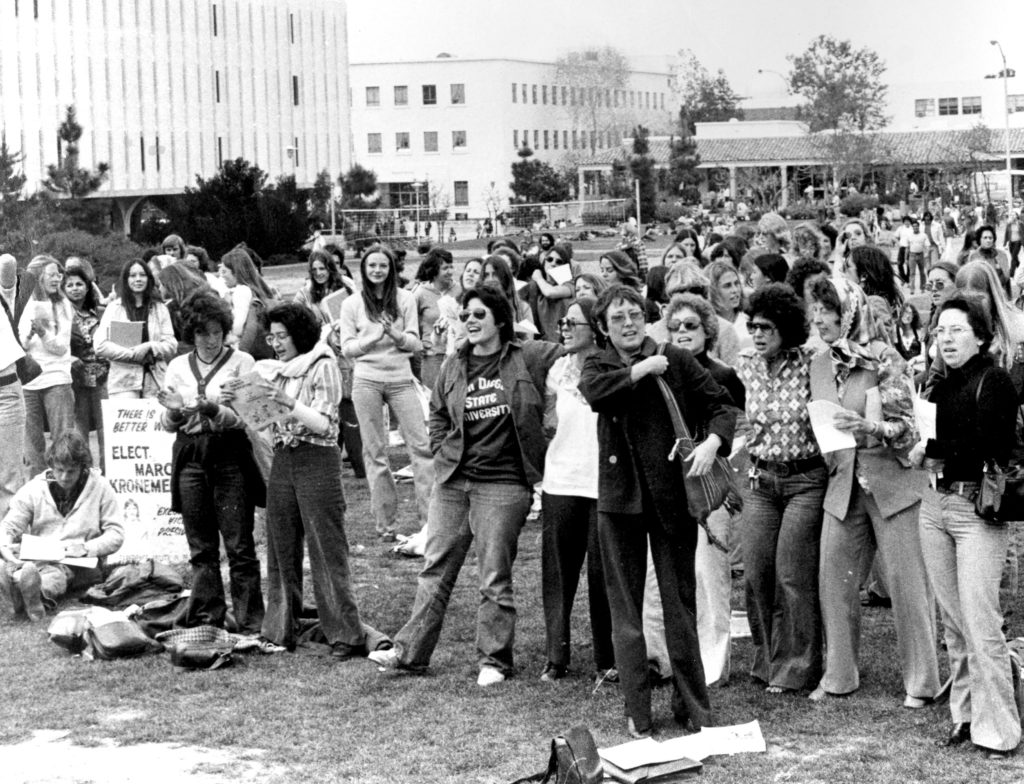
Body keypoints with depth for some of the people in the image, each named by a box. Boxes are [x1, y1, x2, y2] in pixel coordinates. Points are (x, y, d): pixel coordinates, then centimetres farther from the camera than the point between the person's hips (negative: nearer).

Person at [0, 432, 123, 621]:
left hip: (84, 563, -2)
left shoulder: (100, 488, 4)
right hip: (38, 557, 2)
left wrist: (86, 548, -15)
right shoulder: (33, 489, 8)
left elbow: (116, 534, 2)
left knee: (57, 571, -39)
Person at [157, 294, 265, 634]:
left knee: (239, 546, -5)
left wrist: (214, 411, -24)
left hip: (230, 456, -4)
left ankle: (249, 623, 0)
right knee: (201, 548, 7)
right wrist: (175, 412, -10)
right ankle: (206, 619, 15)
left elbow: (247, 417, -6)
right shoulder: (177, 367, 12)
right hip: (190, 457, 4)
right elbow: (168, 425, 12)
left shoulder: (241, 362, 1)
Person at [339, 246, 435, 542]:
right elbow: (347, 348, 1)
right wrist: (375, 337, -14)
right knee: (375, 451, 3)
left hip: (401, 378, 0)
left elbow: (415, 344, 2)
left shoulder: (405, 299, 5)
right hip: (366, 381, 0)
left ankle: (430, 516, -4)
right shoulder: (352, 304, 5)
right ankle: (385, 522, 9)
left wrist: (396, 334, -18)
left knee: (420, 445, -7)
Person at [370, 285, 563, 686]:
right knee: (435, 569, 7)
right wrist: (442, 454, 8)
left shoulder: (528, 358, -5)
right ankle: (410, 650, 13)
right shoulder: (454, 367, 9)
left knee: (495, 577, 0)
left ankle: (494, 660, 11)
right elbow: (437, 414, 20)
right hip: (453, 482, 4)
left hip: (503, 484, -4)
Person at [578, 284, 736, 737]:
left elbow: (720, 404, 4)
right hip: (620, 496, 1)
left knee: (681, 602, 4)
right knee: (625, 608, 5)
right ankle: (637, 713, 12)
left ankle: (693, 709, 14)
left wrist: (712, 442, -14)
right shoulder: (598, 365, 7)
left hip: (674, 494, -1)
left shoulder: (676, 362, 5)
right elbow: (594, 391, -17)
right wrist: (643, 369, -12)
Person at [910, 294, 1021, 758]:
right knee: (952, 621, 10)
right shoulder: (942, 385, 15)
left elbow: (986, 445, -17)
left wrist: (932, 452, -10)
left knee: (980, 623, -9)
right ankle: (965, 714, 18)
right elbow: (927, 440, 11)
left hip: (977, 508, -7)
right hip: (935, 504, 7)